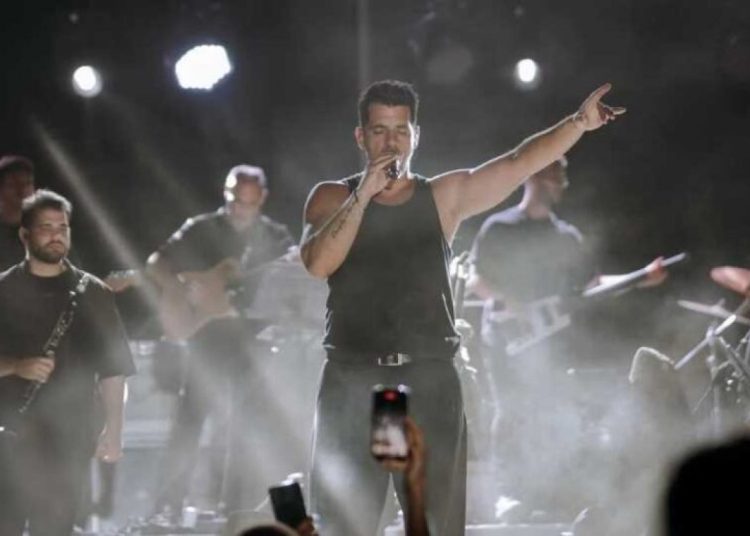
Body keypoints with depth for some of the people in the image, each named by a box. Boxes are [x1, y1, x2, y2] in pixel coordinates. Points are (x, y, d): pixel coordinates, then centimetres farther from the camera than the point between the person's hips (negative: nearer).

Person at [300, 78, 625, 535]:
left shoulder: (445, 197, 9)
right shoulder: (333, 198, 7)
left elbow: (520, 163, -3)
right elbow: (318, 263, -10)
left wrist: (579, 123, -16)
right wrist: (363, 195, -14)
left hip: (428, 381, 1)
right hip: (353, 381, -1)